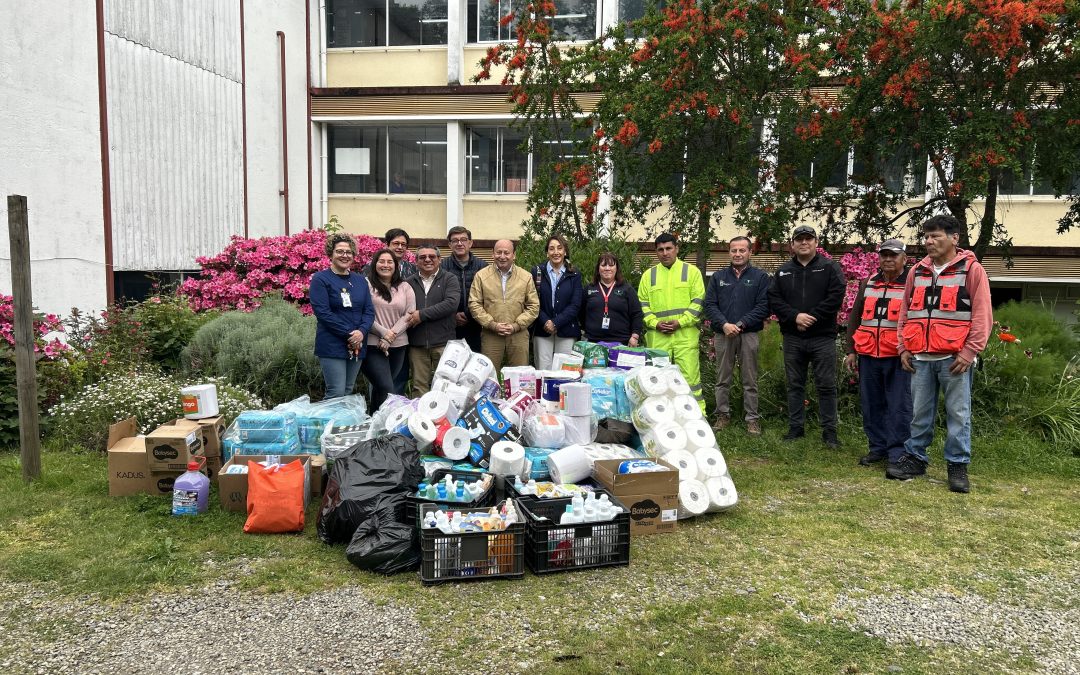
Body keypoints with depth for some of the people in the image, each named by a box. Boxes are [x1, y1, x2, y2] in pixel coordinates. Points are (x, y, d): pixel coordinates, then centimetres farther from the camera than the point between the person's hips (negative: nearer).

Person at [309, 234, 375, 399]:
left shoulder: (360, 280, 13)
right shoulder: (320, 279, -4)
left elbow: (369, 310, 8)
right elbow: (322, 312, -13)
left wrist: (361, 331, -12)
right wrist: (348, 334, -17)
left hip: (357, 345, 6)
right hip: (332, 346, -6)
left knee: (348, 392, 12)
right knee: (336, 394, -9)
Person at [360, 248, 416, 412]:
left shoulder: (405, 288, 10)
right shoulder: (366, 285, -2)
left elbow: (409, 315, 1)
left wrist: (390, 336, -10)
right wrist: (383, 332, -14)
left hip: (398, 345, 4)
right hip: (373, 345, -4)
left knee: (380, 388, 13)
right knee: (387, 390, -13)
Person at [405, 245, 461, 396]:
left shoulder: (449, 280, 4)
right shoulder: (410, 282, 12)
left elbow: (451, 303, -11)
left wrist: (422, 314, -13)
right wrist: (410, 318, -12)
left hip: (443, 342, -2)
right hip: (417, 344, 2)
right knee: (419, 386, 6)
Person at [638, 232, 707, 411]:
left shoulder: (691, 271, 7)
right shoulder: (648, 275, 14)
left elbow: (698, 301, 0)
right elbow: (642, 304, 11)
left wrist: (681, 322, -11)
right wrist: (655, 323, -5)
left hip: (685, 335, -3)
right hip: (657, 337, 3)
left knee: (690, 376, -6)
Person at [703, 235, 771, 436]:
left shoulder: (760, 276, 4)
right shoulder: (718, 277, 11)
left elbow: (763, 306, -4)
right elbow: (709, 305, 4)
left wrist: (741, 324, -14)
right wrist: (724, 324, -12)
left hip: (749, 334, -2)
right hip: (723, 334, 2)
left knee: (750, 380, 2)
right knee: (722, 378, 7)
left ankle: (752, 418, 9)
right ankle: (723, 415, 17)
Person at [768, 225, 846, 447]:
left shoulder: (830, 268, 2)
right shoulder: (783, 271, 11)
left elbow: (835, 297, -9)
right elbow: (774, 299, 2)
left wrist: (813, 317, -15)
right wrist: (795, 316, -12)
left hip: (823, 337, -3)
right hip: (792, 338, 3)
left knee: (826, 385, 0)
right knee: (795, 385, 9)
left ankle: (829, 430, 8)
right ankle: (795, 427, 18)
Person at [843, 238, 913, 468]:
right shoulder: (868, 285, 14)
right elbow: (854, 319, 17)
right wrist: (851, 351, 12)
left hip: (898, 357, -5)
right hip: (868, 356, 5)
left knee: (898, 407, -2)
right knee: (872, 405, 10)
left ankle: (897, 454, 4)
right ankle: (877, 447, 22)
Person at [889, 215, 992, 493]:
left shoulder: (971, 270, -1)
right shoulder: (917, 271, 13)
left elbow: (982, 315, -5)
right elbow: (906, 312, 17)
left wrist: (970, 351, -11)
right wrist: (904, 348, 10)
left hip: (955, 358, -4)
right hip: (920, 358, 4)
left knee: (958, 413, 2)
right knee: (920, 412, 10)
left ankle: (958, 466, 11)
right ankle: (915, 457, 21)